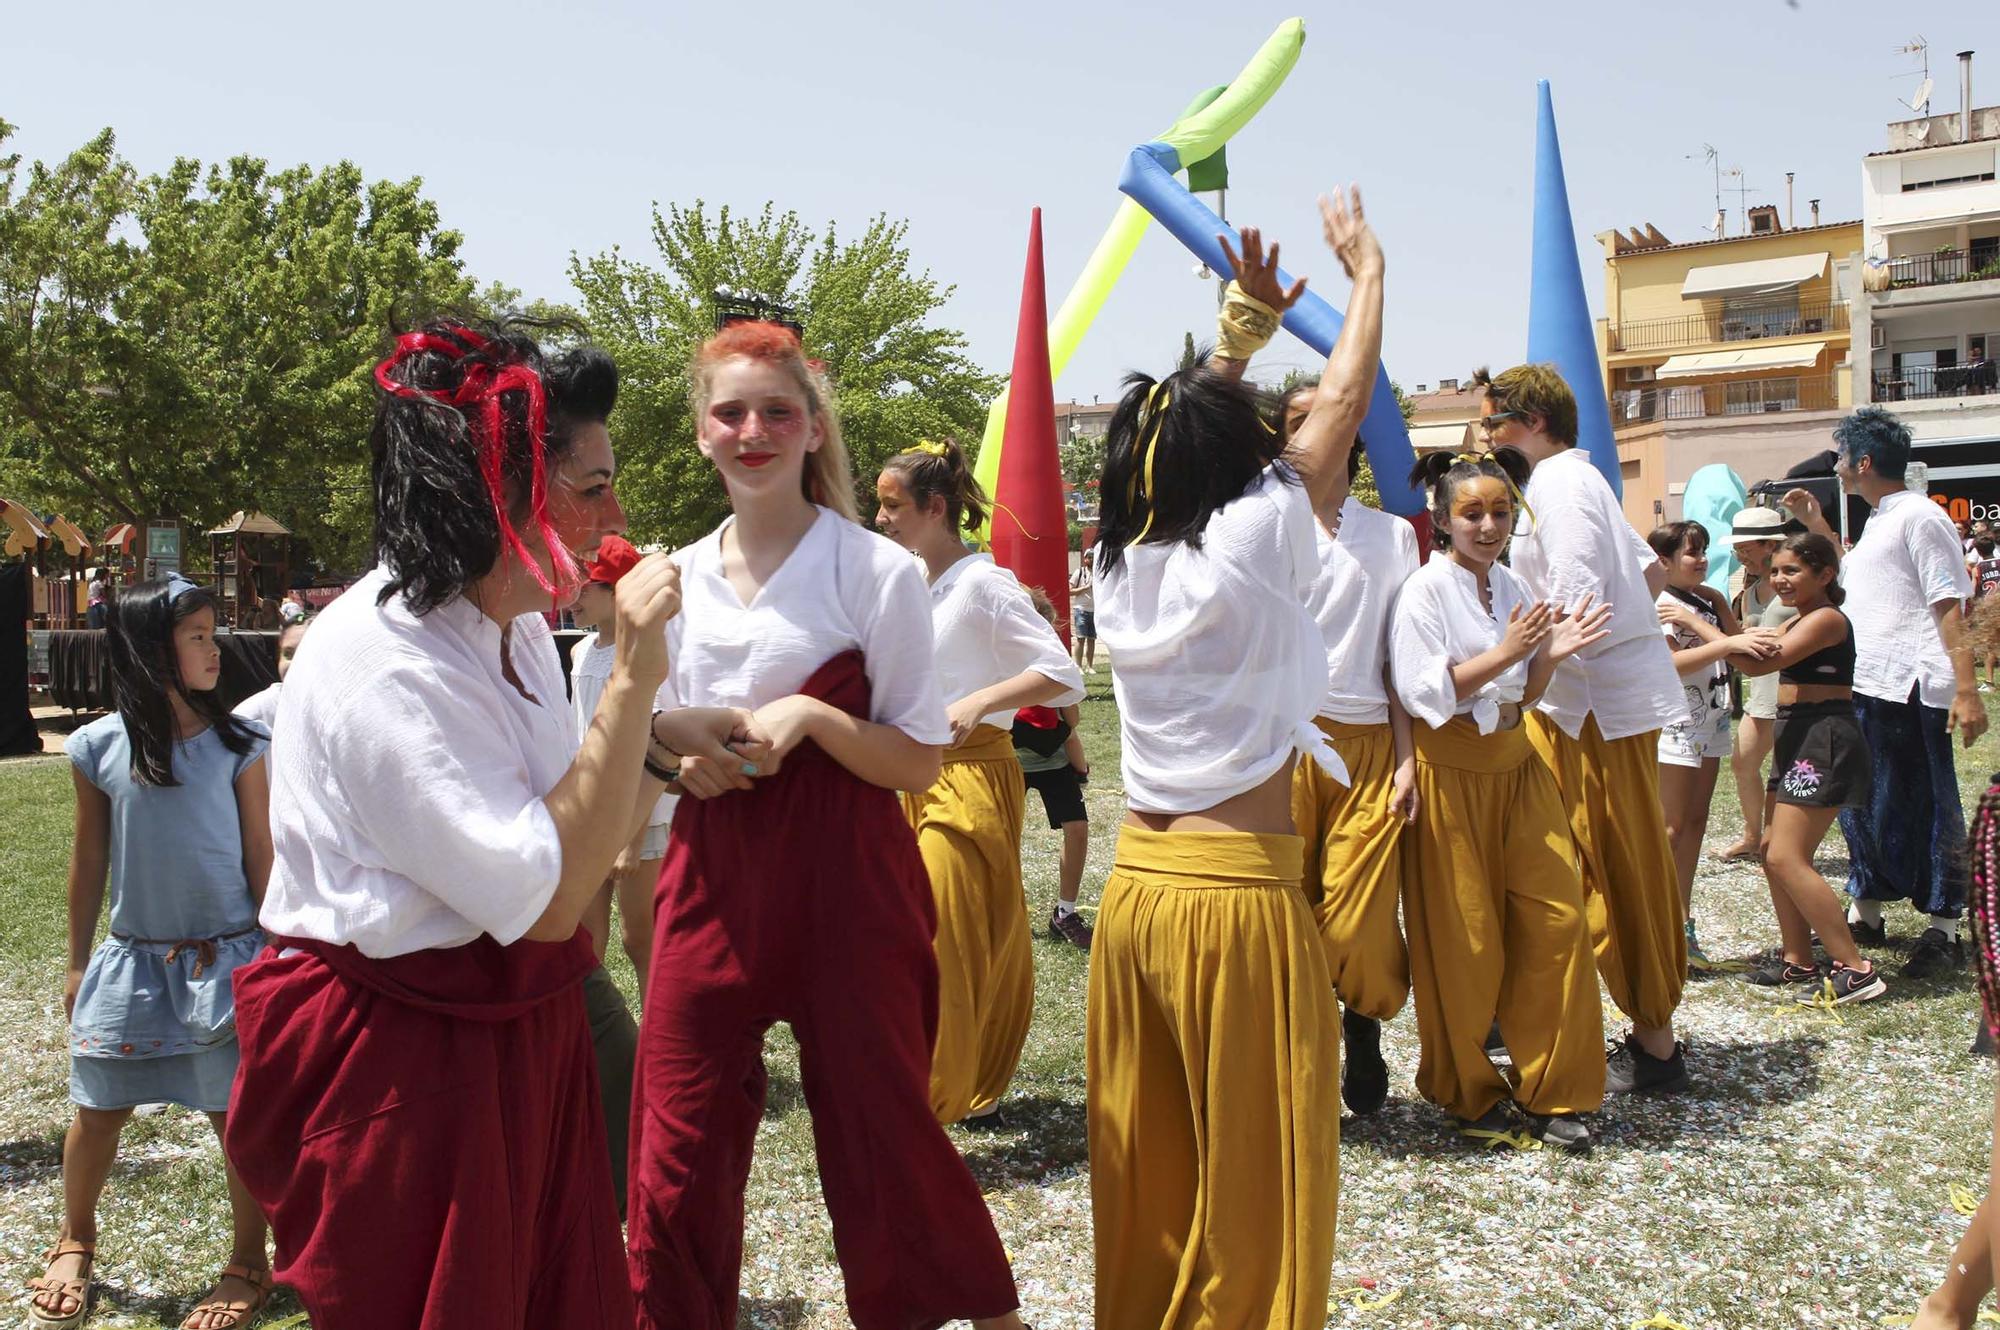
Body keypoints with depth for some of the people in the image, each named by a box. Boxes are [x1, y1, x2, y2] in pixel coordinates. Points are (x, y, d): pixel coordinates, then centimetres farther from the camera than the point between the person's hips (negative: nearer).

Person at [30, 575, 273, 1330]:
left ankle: (248, 1266, 19)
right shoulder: (98, 748, -3)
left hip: (226, 956, -1)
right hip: (132, 957, 2)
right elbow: (89, 861, 7)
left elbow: (261, 858, 0)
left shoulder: (237, 746, -5)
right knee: (97, 1111, 12)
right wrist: (78, 965, 12)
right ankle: (74, 1246, 37)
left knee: (240, 1116, 2)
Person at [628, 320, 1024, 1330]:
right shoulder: (678, 578, 7)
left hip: (847, 877, -4)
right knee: (677, 1147, 6)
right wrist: (688, 760, -5)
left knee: (879, 1129, 6)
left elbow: (920, 761, -6)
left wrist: (811, 717, -20)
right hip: (713, 875, 4)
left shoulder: (876, 571, -6)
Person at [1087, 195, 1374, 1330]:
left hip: (1134, 887, 7)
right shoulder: (1252, 541, -10)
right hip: (1237, 892, -6)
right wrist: (1367, 266, 16)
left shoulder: (1122, 559, 6)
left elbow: (1182, 428, 24)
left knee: (1151, 1155, 17)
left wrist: (1247, 322, 28)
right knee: (1256, 1170, 6)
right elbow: (1343, 403, 2)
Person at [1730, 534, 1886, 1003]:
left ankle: (1856, 970, -11)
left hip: (1824, 743, -10)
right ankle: (1798, 959, 22)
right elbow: (1751, 649, 11)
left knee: (1786, 858, -14)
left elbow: (1759, 663, -23)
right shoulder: (1799, 622, 18)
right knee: (1775, 852, 12)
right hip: (1799, 740, 10)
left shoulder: (1826, 619, -14)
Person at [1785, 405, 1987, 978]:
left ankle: (1943, 929, 7)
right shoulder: (1879, 521, 17)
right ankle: (1865, 913, 27)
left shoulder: (1919, 517, -12)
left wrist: (1967, 690, -23)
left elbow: (1950, 607, -17)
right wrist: (1816, 526, 28)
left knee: (1927, 809, -1)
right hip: (1864, 688, 10)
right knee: (1861, 804, 15)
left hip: (1909, 691, -10)